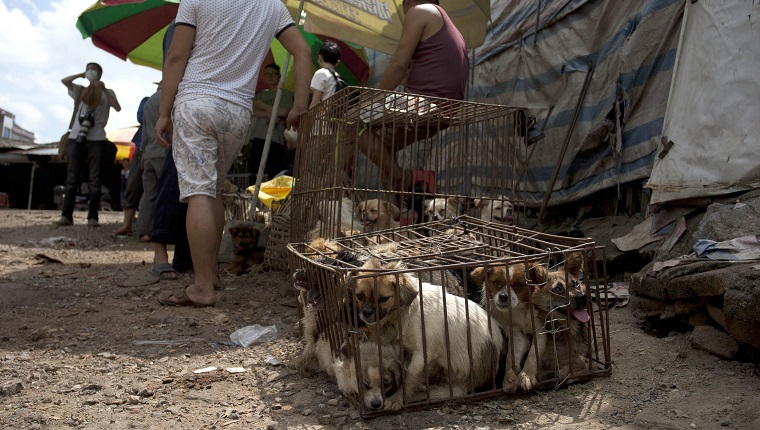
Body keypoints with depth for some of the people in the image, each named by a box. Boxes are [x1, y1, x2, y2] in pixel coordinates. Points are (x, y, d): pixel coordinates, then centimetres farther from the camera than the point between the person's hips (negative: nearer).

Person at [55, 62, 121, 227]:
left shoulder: (107, 92, 12)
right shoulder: (81, 90, 19)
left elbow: (117, 107, -5)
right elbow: (64, 81, 6)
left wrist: (104, 89, -9)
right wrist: (81, 75, 4)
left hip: (96, 139, -3)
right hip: (76, 137, 3)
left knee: (94, 180, -4)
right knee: (71, 178, -1)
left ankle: (92, 217, -5)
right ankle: (66, 215, -1)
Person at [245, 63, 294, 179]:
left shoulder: (285, 94, 8)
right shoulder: (260, 94, 22)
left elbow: (283, 112, -7)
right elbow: (253, 112, 8)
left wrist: (262, 105, 3)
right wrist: (268, 114, -10)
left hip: (274, 139, -5)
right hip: (257, 138, 5)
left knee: (273, 174, -13)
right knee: (255, 172, 1)